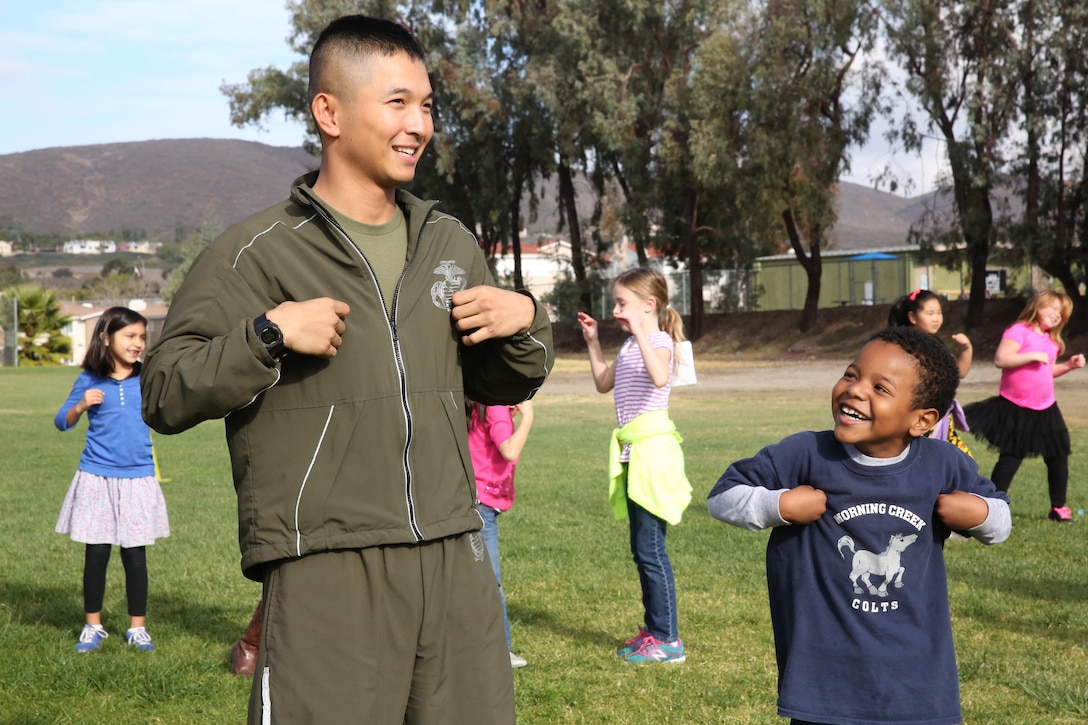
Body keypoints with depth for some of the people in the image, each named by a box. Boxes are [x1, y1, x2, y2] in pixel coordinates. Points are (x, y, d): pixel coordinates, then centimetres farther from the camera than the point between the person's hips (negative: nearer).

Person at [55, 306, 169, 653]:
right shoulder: (90, 380, 0)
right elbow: (62, 422, 5)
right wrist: (80, 406, -15)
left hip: (138, 479, 0)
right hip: (96, 478, 0)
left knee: (135, 555, 4)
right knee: (96, 553, 5)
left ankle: (137, 627, 16)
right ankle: (93, 626, 19)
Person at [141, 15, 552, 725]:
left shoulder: (453, 244, 16)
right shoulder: (257, 253, -3)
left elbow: (500, 386, 25)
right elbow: (165, 395, -6)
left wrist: (527, 323, 6)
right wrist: (269, 333, -17)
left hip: (456, 562, 6)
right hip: (326, 578, -5)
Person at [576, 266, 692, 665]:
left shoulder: (658, 340, -12)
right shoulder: (629, 346, 16)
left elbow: (660, 377, -34)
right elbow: (603, 382, 29)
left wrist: (640, 332, -32)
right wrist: (593, 342, 22)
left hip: (651, 445, -10)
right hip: (633, 451, 10)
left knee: (649, 547, -8)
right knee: (643, 547, 14)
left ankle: (667, 639, -2)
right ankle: (653, 628, 23)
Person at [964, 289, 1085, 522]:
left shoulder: (1051, 340, 13)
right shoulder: (1019, 331, -13)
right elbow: (1000, 359, -25)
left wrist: (1068, 365, 10)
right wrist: (1033, 355, -25)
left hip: (1045, 409, 8)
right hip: (1015, 409, -8)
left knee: (1058, 456, 11)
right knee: (1010, 460, -5)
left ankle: (1058, 508, 24)